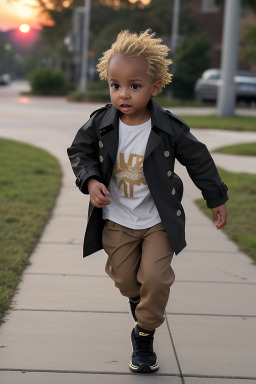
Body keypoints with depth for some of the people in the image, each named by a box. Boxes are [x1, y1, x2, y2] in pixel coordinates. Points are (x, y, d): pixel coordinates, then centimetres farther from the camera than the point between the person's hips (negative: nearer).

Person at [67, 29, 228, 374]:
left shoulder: (169, 129, -18)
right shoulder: (101, 123, -13)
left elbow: (199, 161, -4)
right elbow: (80, 150, 4)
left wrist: (217, 199, 5)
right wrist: (89, 180, -14)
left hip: (158, 220, -2)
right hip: (117, 219, 2)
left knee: (155, 277, -8)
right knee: (124, 277, 12)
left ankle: (144, 335, 15)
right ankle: (139, 301, 49)